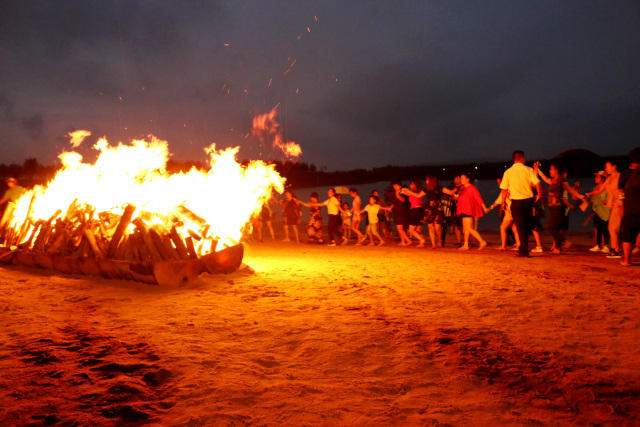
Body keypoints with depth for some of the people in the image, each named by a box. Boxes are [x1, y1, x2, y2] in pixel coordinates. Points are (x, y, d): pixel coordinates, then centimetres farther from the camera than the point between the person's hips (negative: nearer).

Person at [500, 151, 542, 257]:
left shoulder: (508, 172, 0)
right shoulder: (529, 170, -1)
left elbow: (504, 189, -2)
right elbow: (537, 184, -8)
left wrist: (503, 202, 10)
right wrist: (539, 194, 9)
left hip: (516, 201, -1)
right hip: (528, 200, 1)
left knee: (520, 226, 2)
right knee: (527, 226, 16)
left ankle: (524, 250, -1)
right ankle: (523, 248, 24)